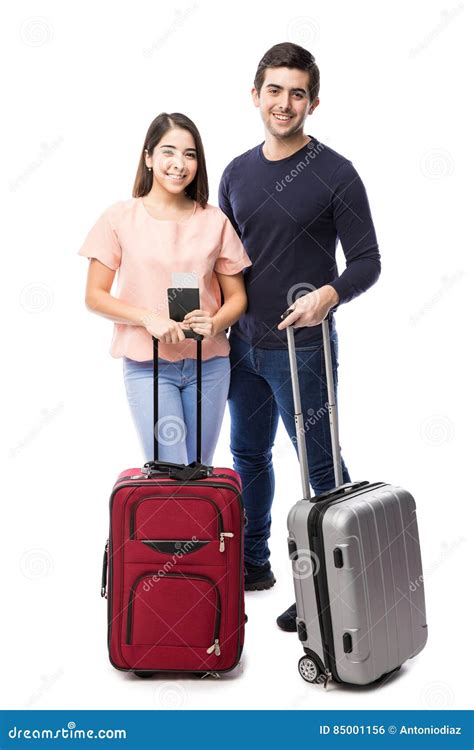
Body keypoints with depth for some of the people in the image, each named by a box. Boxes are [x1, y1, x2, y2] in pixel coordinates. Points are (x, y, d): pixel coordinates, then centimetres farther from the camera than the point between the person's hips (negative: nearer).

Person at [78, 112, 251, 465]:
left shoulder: (215, 220, 4)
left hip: (209, 363, 3)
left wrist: (214, 324, -14)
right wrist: (149, 318, -17)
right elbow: (95, 297, -2)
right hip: (147, 364, -2)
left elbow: (237, 296, 8)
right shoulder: (121, 218, -2)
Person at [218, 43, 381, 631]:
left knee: (322, 467, 2)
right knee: (249, 455, 18)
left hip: (302, 348, -6)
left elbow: (366, 262, -10)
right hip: (243, 344, 7)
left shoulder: (335, 174, -9)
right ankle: (253, 563, 36)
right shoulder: (237, 172, 8)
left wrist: (330, 293, -28)